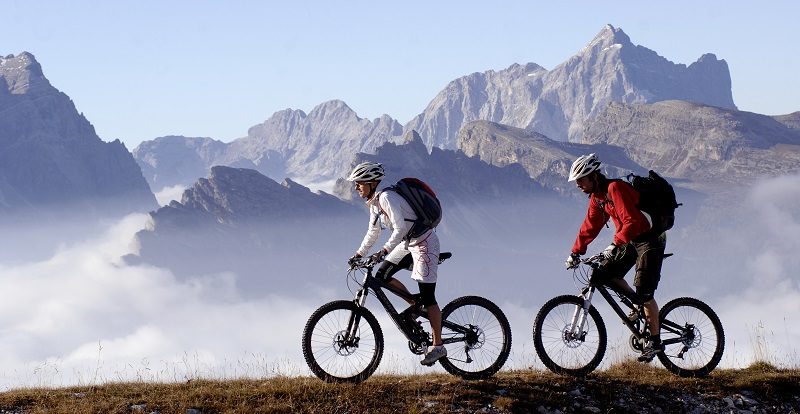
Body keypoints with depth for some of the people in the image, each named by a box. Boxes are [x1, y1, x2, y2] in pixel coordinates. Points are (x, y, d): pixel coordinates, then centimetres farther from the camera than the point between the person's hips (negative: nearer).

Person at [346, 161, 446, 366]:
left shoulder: (386, 198, -23)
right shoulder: (374, 202, 6)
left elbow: (400, 228, -31)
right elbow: (373, 231, 17)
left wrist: (384, 251, -37)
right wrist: (359, 253, 13)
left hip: (424, 243, -9)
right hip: (409, 244, 9)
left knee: (427, 296, -8)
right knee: (381, 276, 2)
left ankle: (438, 346, -3)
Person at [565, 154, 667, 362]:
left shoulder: (615, 189, -23)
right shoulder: (597, 196, 5)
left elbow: (632, 221, -32)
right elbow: (590, 226, 12)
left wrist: (615, 245, -40)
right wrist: (576, 252, 6)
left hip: (650, 238, -9)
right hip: (631, 240, 9)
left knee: (644, 290, -12)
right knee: (605, 274, -3)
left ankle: (654, 341, -2)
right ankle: (639, 304, 13)